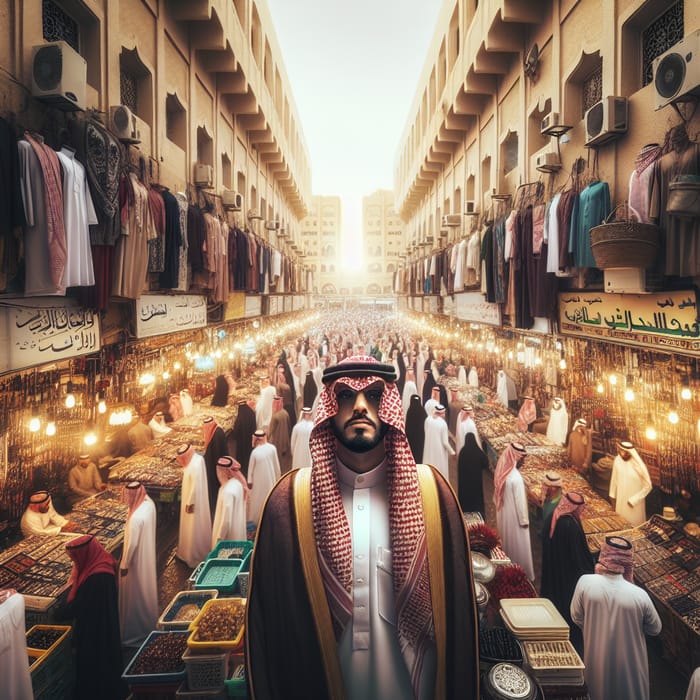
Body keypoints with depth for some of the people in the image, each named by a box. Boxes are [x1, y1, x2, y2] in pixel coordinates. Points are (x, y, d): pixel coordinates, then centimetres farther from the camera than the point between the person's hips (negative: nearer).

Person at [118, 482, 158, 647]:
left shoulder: (136, 517, -34)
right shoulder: (149, 503, -12)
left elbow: (131, 544, -24)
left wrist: (124, 565, -14)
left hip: (137, 560, -8)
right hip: (148, 555, 9)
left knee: (135, 595, 11)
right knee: (146, 589, 26)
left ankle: (134, 631, 29)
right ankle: (149, 623, 45)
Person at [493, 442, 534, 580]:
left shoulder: (501, 470, -7)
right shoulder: (516, 478, -31)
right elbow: (520, 501, -23)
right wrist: (524, 520, -12)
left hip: (502, 512, 8)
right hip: (514, 515, -8)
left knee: (507, 540, 25)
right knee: (518, 545, 11)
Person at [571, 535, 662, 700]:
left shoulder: (585, 582, -24)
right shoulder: (639, 595, -26)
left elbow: (576, 617, -9)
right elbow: (655, 628, -5)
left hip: (597, 662, 1)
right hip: (629, 665, 0)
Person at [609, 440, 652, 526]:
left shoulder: (639, 466, -23)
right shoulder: (617, 461, -9)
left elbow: (648, 486, -14)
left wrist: (633, 500, -15)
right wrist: (612, 495, 12)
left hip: (635, 503, -4)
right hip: (620, 500, 4)